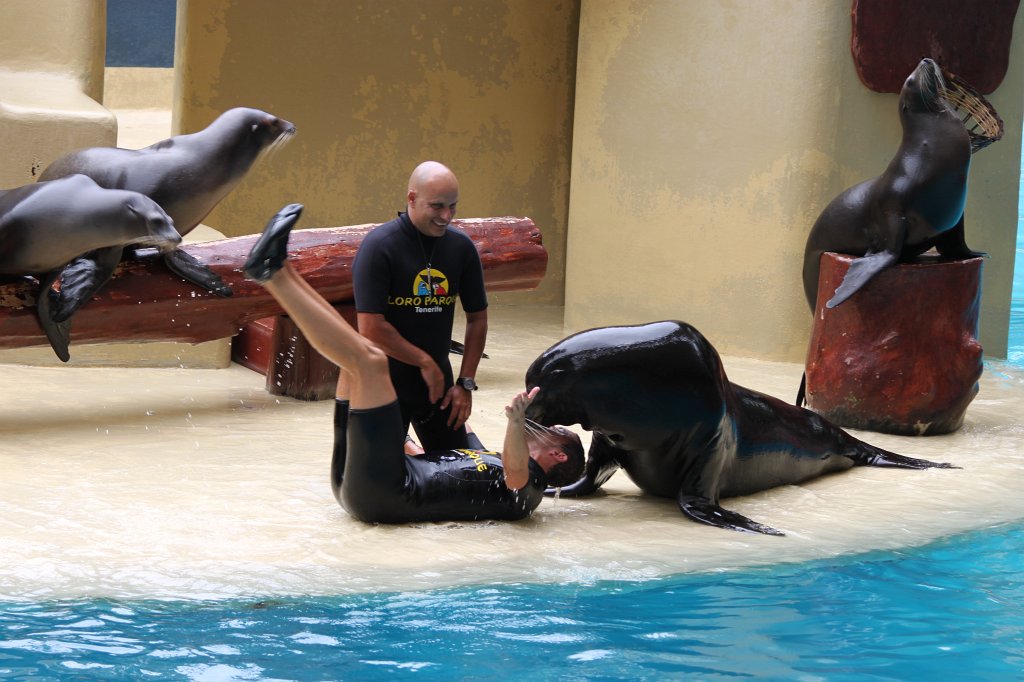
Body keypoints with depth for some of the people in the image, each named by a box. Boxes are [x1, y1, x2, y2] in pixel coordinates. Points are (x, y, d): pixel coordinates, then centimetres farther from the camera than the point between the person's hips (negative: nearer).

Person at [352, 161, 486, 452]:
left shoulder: (461, 247, 0)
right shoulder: (379, 246, -16)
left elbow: (477, 318, 9)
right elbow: (371, 328, -20)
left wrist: (465, 383, 3)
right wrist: (425, 362, -14)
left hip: (438, 383, 5)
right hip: (386, 384, -5)